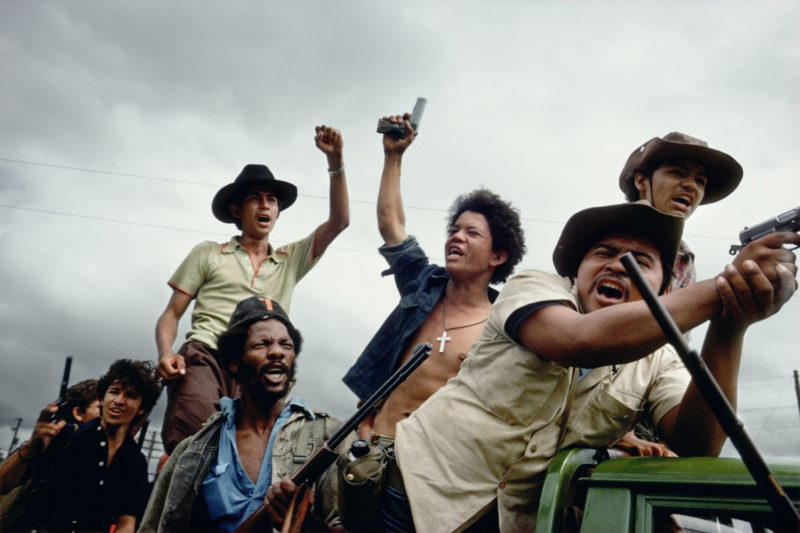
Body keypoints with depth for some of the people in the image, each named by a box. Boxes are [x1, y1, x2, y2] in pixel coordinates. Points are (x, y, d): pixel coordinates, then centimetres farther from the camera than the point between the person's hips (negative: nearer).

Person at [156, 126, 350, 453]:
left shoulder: (291, 260, 24)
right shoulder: (208, 254, 20)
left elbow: (339, 221, 15)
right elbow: (171, 315, 16)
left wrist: (335, 160, 7)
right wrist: (166, 353, -6)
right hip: (204, 355, -1)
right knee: (188, 445, -29)